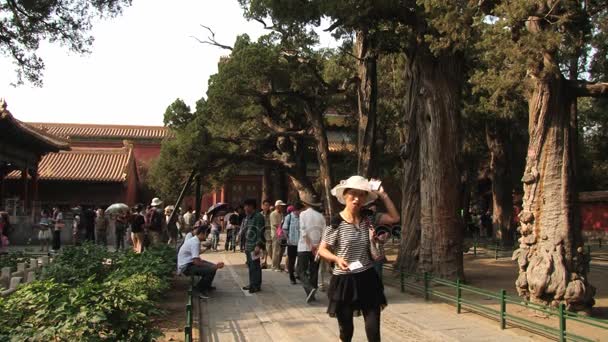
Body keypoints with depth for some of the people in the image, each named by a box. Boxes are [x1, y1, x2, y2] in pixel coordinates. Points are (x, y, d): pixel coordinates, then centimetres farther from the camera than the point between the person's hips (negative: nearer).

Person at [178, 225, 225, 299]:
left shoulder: (194, 240, 8)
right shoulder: (195, 243, -23)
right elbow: (197, 262, -28)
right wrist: (214, 266, -20)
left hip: (189, 263, 10)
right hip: (186, 267, -10)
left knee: (213, 266, 9)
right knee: (211, 270, -22)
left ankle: (206, 286, 26)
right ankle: (200, 290, -4)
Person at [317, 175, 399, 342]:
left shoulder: (369, 219, 2)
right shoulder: (336, 222, -11)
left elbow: (394, 218, 2)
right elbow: (322, 250, -6)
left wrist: (383, 195, -3)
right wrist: (337, 259, -25)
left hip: (368, 279, 3)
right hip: (344, 281, -3)